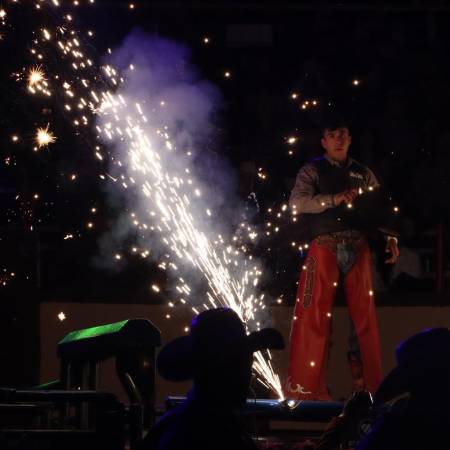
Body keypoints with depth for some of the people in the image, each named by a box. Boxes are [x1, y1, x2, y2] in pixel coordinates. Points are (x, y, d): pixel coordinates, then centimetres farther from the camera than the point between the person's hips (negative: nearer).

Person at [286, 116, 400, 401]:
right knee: (315, 316, -6)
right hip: (325, 247, -3)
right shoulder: (312, 172, 6)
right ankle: (306, 386, -4)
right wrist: (334, 199, -22)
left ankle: (373, 385, 6)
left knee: (365, 317, 3)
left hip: (357, 249, 3)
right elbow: (296, 203, -10)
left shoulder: (363, 174, 18)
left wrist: (390, 237, -3)